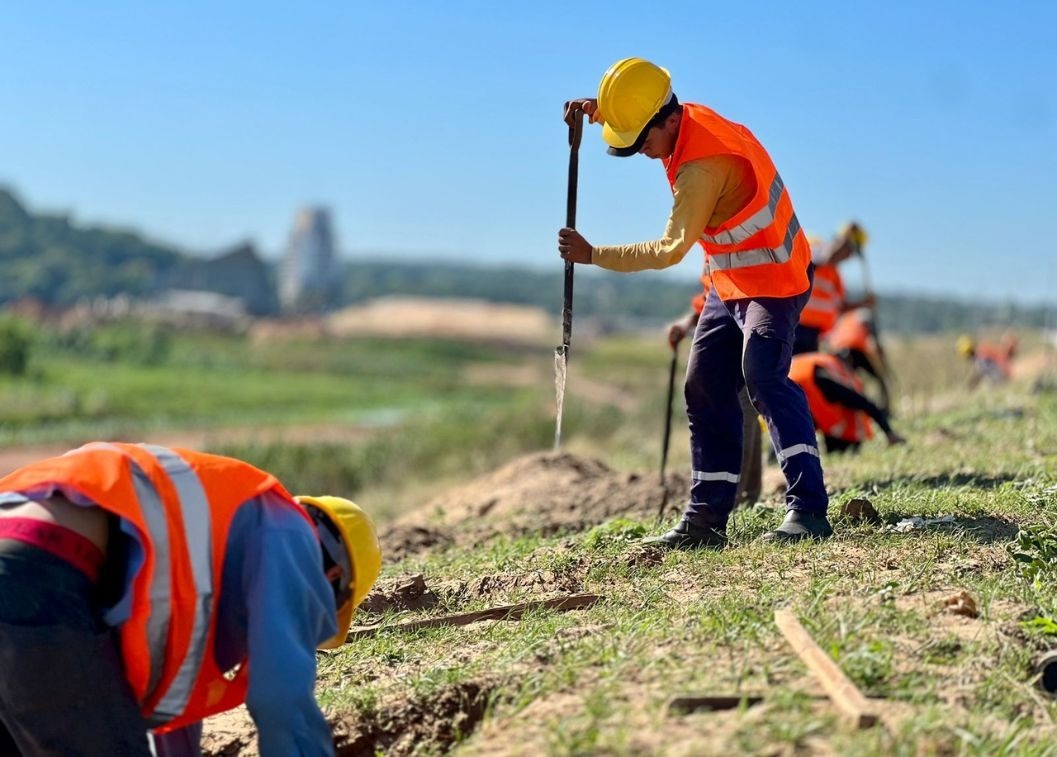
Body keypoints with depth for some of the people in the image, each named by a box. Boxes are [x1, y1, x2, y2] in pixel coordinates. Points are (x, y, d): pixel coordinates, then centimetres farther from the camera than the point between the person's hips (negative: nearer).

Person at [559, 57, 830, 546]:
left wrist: (593, 255, -20)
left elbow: (670, 249, -27)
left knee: (763, 378, -25)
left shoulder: (702, 166, -28)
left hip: (771, 280, -10)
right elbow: (635, 117, 24)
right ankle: (706, 519, 6)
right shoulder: (692, 119, 0)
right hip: (732, 282, 10)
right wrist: (597, 111, 3)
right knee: (705, 390, 5)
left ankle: (807, 509, -28)